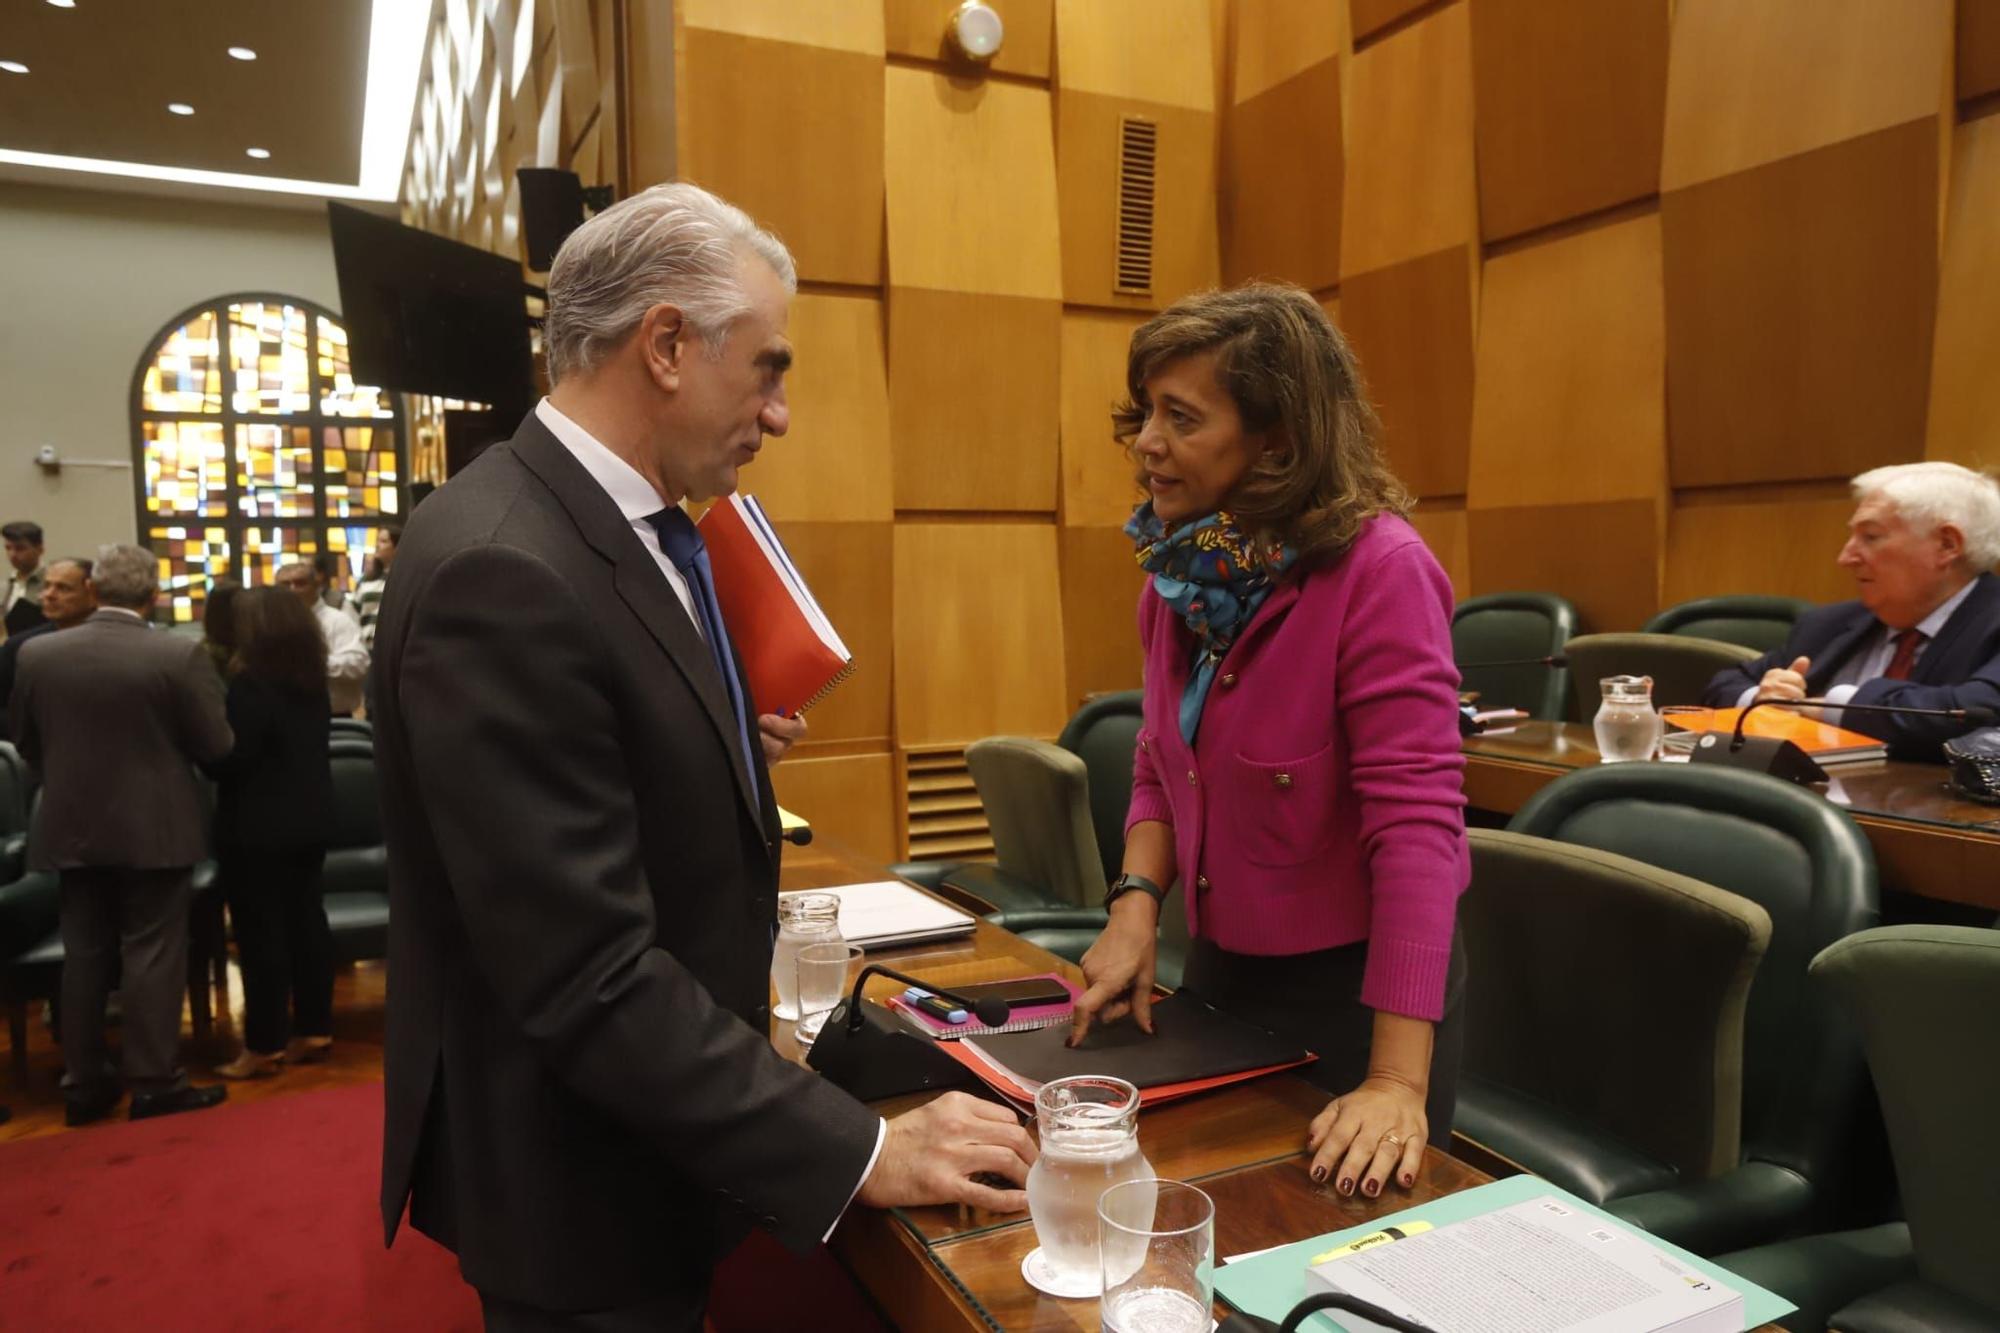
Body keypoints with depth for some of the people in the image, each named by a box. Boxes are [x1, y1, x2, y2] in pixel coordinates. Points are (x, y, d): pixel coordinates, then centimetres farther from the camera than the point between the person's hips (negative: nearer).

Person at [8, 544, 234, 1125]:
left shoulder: (37, 653, -3)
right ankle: (155, 1082, 7)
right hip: (155, 828, -4)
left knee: (85, 956, 14)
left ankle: (83, 1083, 22)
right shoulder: (180, 654, -15)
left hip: (72, 826, 4)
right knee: (152, 954, 2)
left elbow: (25, 741, 9)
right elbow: (216, 744, -11)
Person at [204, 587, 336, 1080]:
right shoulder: (312, 680, 7)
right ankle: (315, 1029, 19)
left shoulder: (250, 684, -18)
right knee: (306, 917, 12)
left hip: (258, 827, -8)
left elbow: (226, 760, -18)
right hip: (309, 818, 8)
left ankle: (265, 1045, 7)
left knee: (260, 931, 0)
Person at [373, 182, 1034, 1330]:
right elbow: (588, 976, -29)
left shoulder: (631, 523, 2)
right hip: (578, 1183, -8)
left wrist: (731, 748, -3)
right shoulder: (500, 570, -28)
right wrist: (858, 1152, -24)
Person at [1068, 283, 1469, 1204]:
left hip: (1358, 984, -6)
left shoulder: (1378, 570, -23)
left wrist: (1399, 1082, -29)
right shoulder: (1180, 570, -2)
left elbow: (1415, 820, -26)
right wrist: (1137, 904, -8)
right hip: (1221, 966, 6)